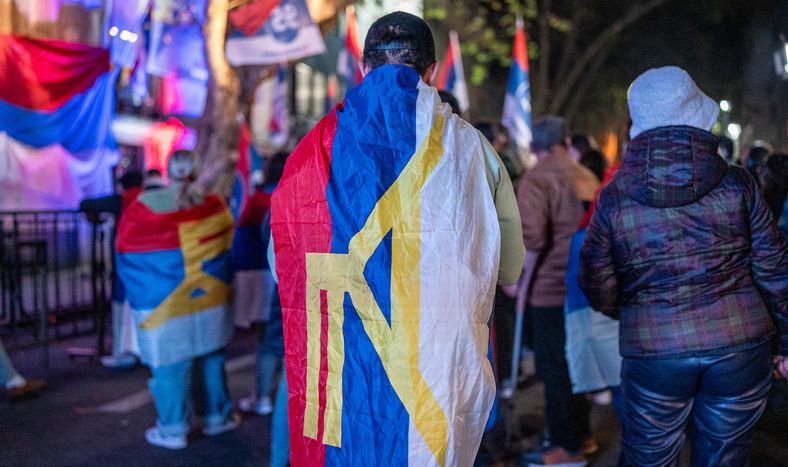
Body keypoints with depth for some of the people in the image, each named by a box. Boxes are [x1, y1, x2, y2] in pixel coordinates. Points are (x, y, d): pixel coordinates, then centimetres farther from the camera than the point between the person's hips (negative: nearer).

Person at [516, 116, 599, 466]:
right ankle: (582, 434, 29)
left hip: (550, 289, -7)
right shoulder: (586, 177, 11)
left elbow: (531, 237, -23)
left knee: (554, 368, 1)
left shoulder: (536, 180, -12)